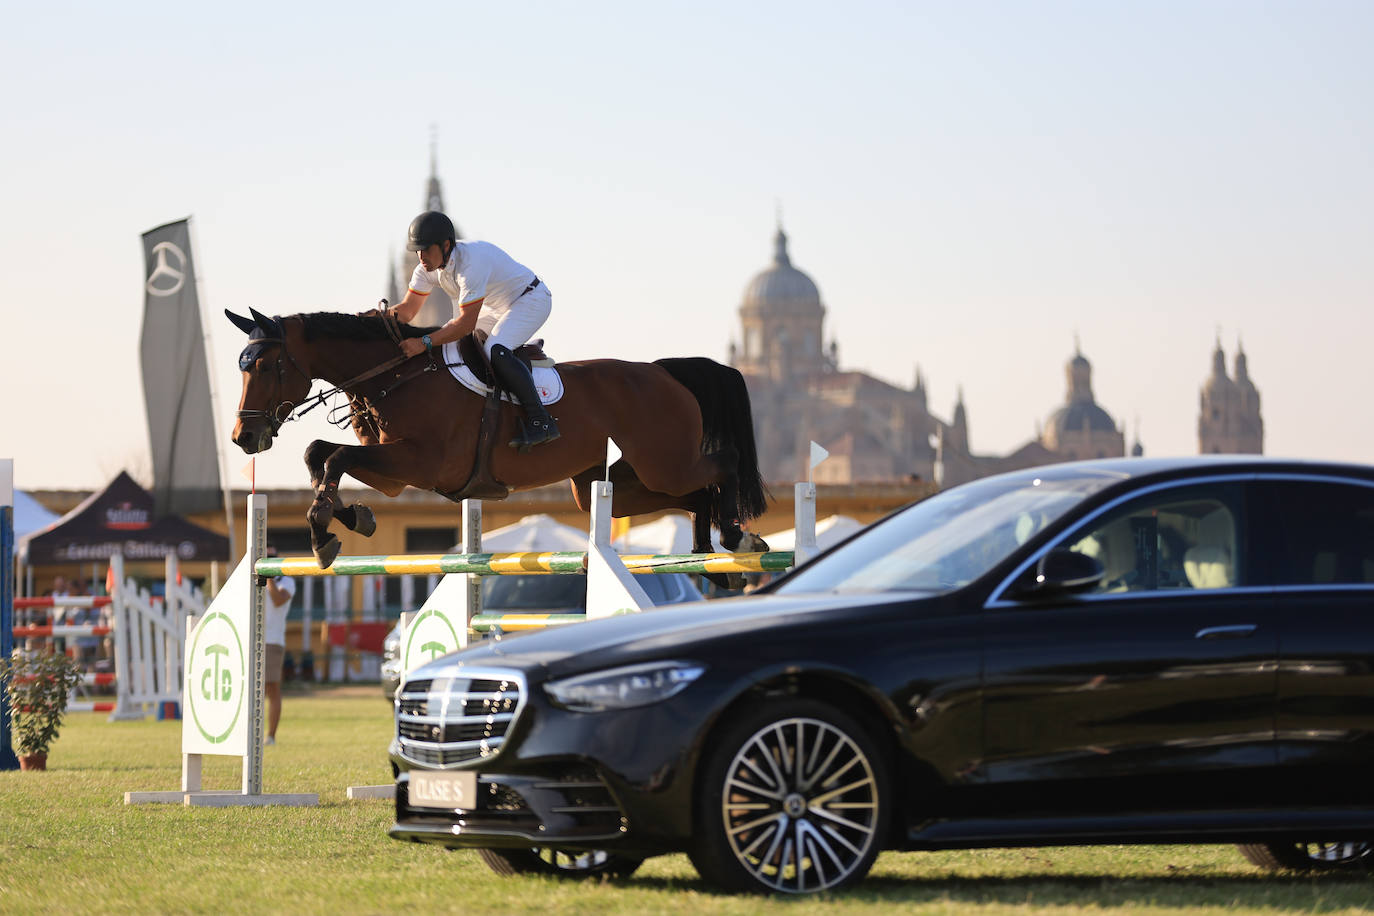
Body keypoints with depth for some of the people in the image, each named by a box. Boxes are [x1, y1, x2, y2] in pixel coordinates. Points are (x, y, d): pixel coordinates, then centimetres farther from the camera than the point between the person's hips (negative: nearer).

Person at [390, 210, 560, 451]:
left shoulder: (472, 262, -36)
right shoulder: (429, 266, -9)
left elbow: (467, 323, -38)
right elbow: (407, 309, -2)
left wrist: (425, 342, -44)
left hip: (531, 299, -10)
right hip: (495, 307, 10)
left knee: (495, 350, -31)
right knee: (450, 345, 6)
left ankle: (540, 420, -28)